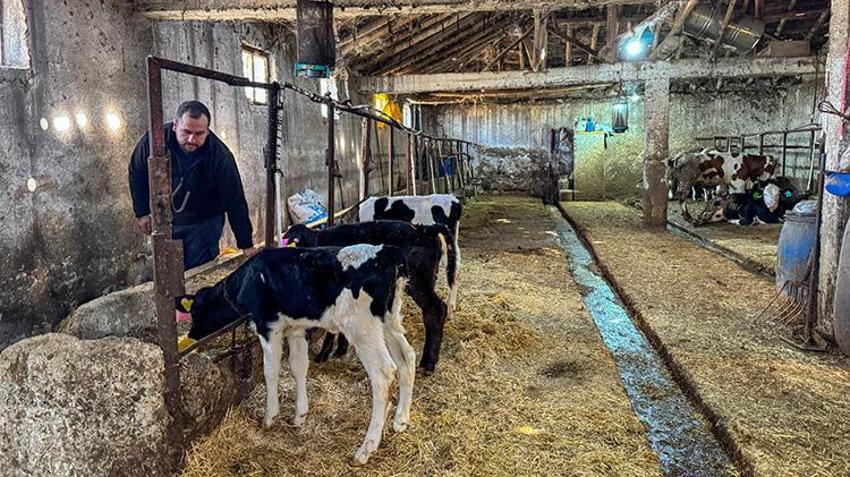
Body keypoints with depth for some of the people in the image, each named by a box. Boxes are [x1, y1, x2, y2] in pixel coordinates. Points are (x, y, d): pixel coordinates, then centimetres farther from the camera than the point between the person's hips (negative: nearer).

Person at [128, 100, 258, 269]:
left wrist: (246, 244, -15)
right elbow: (137, 173, 1)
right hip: (166, 221, 3)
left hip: (205, 224, -3)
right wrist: (142, 212, 3)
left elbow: (235, 202, -19)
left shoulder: (220, 155, -25)